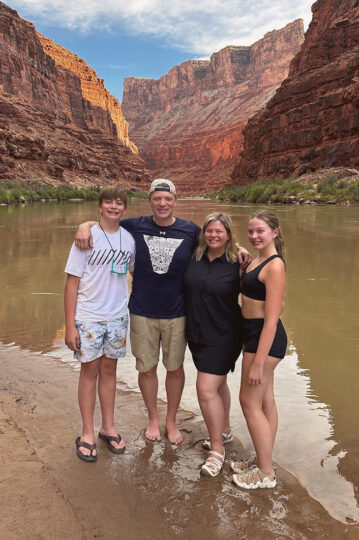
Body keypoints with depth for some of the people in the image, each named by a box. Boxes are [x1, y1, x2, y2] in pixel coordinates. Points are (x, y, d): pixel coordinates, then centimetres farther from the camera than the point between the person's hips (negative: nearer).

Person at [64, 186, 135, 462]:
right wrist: (70, 326, -12)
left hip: (118, 317, 3)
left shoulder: (130, 238, 1)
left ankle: (109, 427, 28)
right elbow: (72, 282, -9)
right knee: (90, 369, 6)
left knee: (109, 369, 13)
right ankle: (87, 433, 21)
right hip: (88, 317, -3)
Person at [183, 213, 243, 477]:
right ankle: (224, 430, 41)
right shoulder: (195, 258, 0)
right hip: (196, 334, 6)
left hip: (223, 337, -5)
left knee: (207, 389, -9)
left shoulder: (237, 264, -12)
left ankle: (217, 449, 9)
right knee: (217, 383, 21)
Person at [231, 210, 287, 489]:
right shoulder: (258, 260, 9)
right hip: (254, 333, 10)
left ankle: (266, 474, 15)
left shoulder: (274, 266, -20)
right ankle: (262, 459, 33)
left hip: (265, 338, -10)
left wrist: (258, 362, -22)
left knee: (249, 401, 0)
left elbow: (271, 319, -22)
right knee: (265, 400, 18)